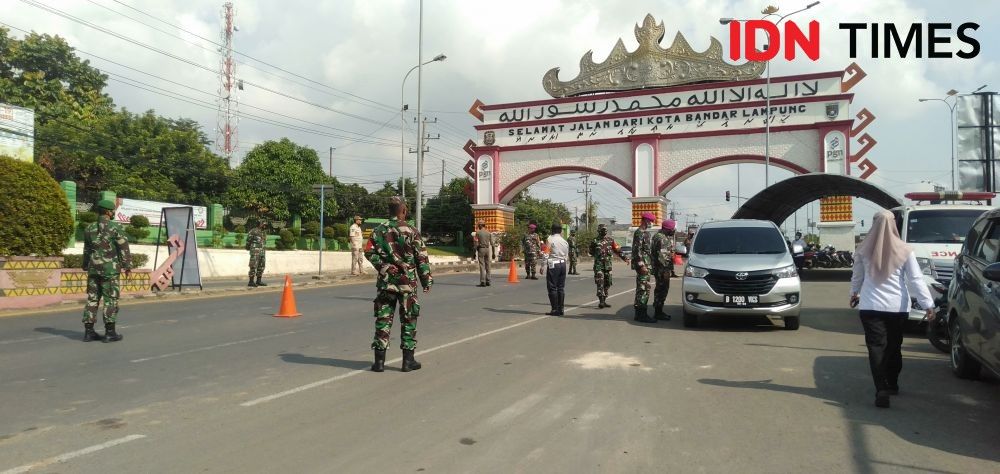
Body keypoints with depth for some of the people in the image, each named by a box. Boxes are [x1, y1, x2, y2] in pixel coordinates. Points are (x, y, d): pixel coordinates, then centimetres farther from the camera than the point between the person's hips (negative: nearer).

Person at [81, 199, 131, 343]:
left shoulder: (90, 228, 9)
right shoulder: (115, 227, -9)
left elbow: (87, 250, 16)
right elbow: (124, 248, -10)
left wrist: (86, 267, 25)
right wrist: (128, 267, -4)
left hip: (93, 268, 6)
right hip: (110, 269, -6)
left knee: (92, 299, 8)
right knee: (110, 299, -2)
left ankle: (89, 332, 8)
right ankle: (110, 333, -2)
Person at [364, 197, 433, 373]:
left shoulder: (379, 230, 3)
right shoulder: (411, 232, -6)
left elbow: (369, 252, -5)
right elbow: (421, 259, -5)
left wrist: (383, 267, -3)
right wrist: (427, 280, 2)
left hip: (386, 281, 3)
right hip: (407, 282, -3)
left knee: (383, 319, 6)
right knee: (408, 320, 6)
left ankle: (379, 360, 7)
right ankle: (408, 360, 10)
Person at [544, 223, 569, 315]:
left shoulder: (550, 239, -6)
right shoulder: (565, 241, 12)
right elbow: (567, 255, 13)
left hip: (553, 264, -6)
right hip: (563, 264, 6)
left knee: (552, 287, -2)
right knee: (561, 287, 9)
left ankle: (555, 309, -4)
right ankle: (560, 309, 11)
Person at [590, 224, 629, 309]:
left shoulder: (610, 240, 7)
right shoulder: (595, 241, 0)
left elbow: (617, 250, 11)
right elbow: (591, 252, 15)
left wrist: (625, 258, 7)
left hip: (608, 264, 4)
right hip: (599, 264, -4)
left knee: (607, 283, 8)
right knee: (600, 283, -13)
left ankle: (604, 301, 18)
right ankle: (601, 301, -16)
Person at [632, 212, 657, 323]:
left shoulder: (644, 233, 19)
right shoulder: (639, 233, -12)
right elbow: (637, 250, -19)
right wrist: (641, 265, -22)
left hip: (645, 264, 10)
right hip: (642, 264, -10)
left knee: (645, 289, 12)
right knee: (642, 289, -10)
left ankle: (640, 313, 17)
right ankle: (641, 314, -8)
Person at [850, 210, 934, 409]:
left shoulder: (864, 250, 0)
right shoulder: (904, 250, -4)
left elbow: (857, 276, 13)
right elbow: (916, 280, -5)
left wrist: (854, 293, 30)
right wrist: (928, 304, -1)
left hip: (871, 306, -1)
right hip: (898, 307, 1)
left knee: (876, 348, -2)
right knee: (893, 347, 17)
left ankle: (882, 390, -14)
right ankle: (892, 384, 31)